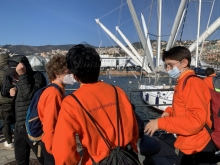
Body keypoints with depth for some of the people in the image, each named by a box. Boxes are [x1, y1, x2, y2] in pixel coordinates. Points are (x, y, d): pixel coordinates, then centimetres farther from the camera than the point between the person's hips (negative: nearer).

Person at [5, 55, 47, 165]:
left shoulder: (38, 76, -12)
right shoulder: (19, 80, 11)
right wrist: (13, 94, 2)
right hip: (19, 127, 8)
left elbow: (30, 95, -27)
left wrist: (22, 75, -21)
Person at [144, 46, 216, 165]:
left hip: (197, 148, -8)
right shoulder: (182, 83, 8)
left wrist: (160, 123, -25)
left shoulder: (193, 83, -21)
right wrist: (170, 111, 1)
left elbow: (196, 119, -28)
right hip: (188, 145, 8)